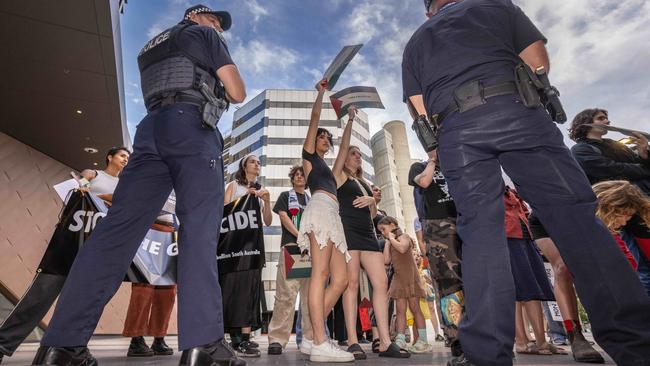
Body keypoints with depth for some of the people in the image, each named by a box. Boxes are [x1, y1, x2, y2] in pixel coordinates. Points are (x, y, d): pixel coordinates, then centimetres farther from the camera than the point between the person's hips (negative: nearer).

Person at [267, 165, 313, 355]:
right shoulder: (285, 195, 15)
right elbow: (283, 217, 0)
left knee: (310, 294, 2)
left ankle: (311, 337, 9)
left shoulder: (312, 200, 24)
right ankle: (277, 339, -6)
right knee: (286, 293, -10)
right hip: (290, 245, -3)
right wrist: (300, 236, -12)